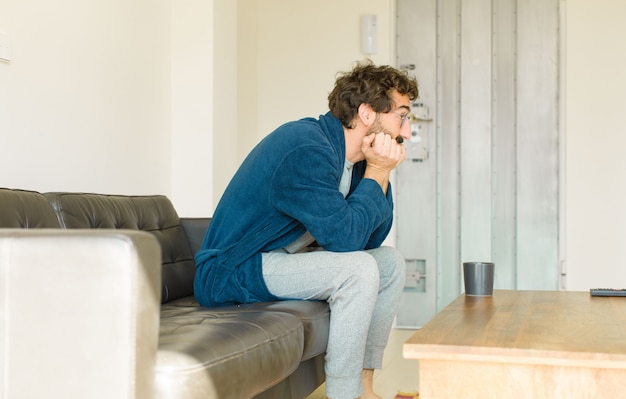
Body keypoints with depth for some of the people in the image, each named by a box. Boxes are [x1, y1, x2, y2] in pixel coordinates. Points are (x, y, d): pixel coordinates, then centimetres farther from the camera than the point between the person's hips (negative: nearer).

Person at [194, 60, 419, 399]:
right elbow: (345, 236, -27)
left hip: (283, 258, 10)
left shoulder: (351, 158, 6)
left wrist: (381, 173, -5)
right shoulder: (306, 149, -24)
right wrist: (377, 173, -15)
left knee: (391, 262, 10)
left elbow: (371, 239, 6)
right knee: (358, 269, -27)